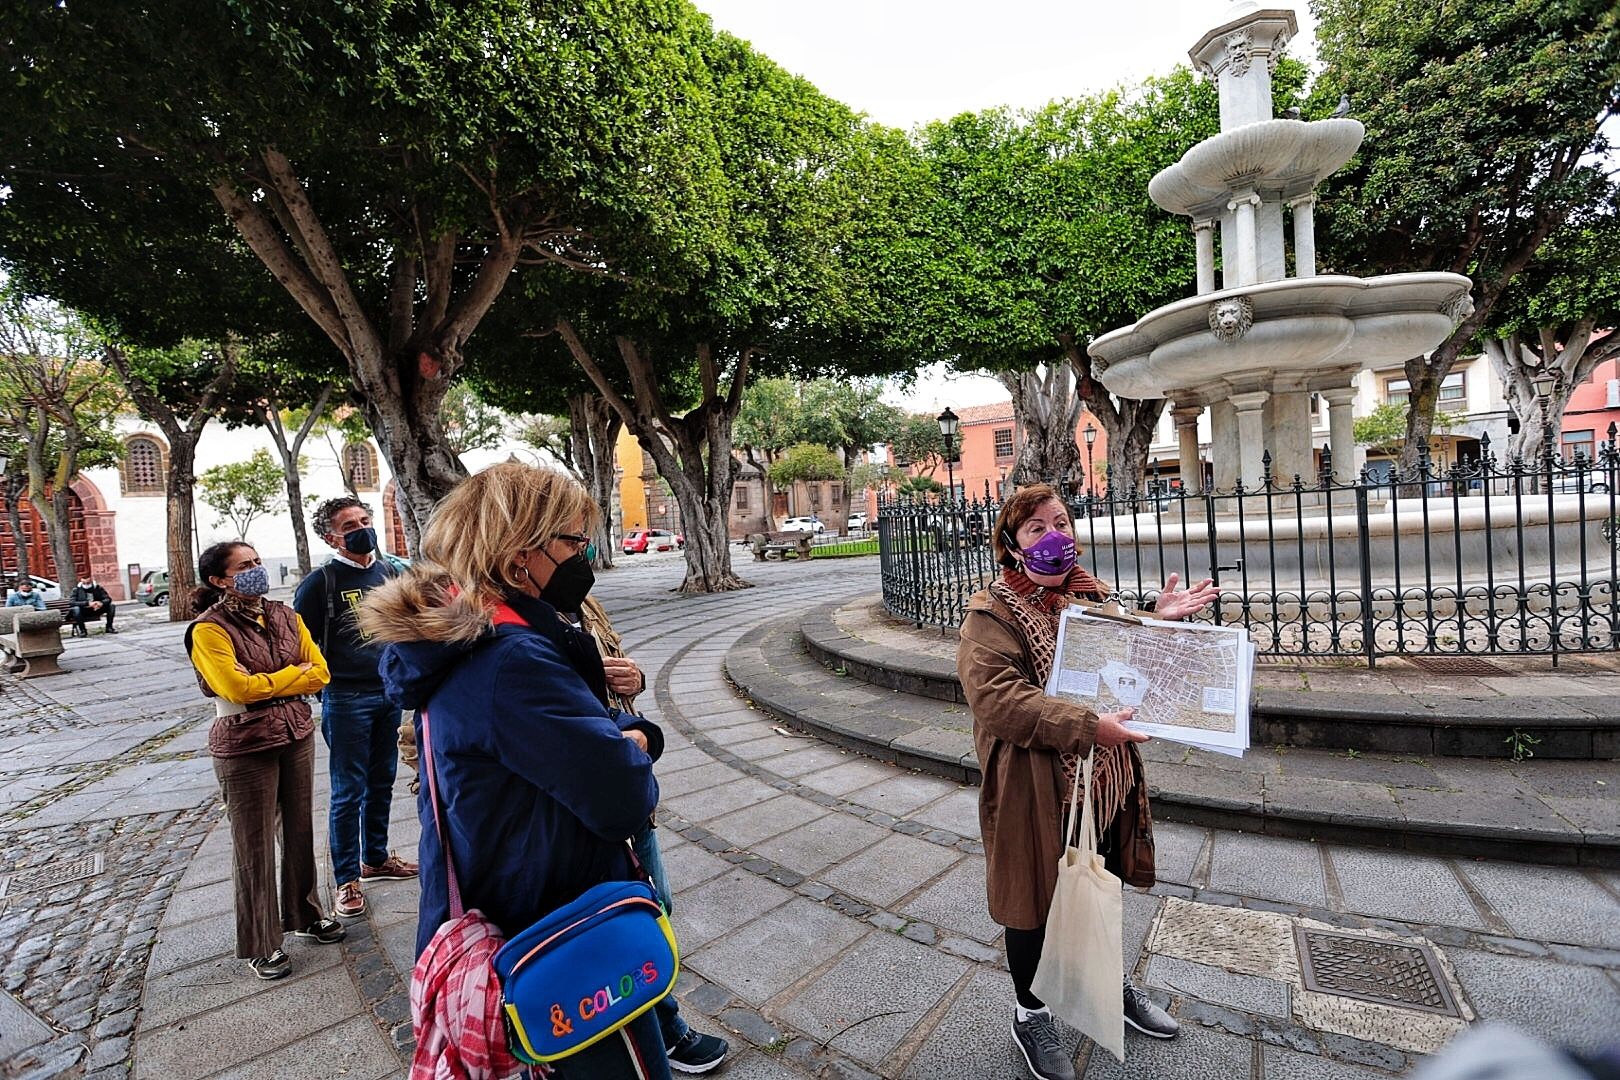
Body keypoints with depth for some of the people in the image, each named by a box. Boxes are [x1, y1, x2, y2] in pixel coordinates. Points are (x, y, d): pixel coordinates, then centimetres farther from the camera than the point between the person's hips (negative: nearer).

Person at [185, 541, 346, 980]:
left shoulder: (285, 616, 4)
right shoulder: (210, 629, -12)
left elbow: (320, 672, -1)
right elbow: (238, 686, -23)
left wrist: (267, 683, -14)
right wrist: (294, 673, -11)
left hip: (297, 735, 5)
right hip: (246, 746, -5)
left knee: (300, 829, 17)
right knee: (254, 844, 7)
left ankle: (304, 914, 37)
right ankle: (260, 944, 23)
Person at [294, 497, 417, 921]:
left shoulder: (390, 571, 6)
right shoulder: (320, 582, -9)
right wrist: (321, 683, -8)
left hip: (389, 693, 5)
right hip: (346, 700, -5)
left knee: (381, 783, 17)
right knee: (348, 792, 3)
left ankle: (375, 858, 34)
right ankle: (347, 880, 17)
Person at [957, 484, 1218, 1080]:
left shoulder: (1091, 594, 7)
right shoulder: (993, 613, -17)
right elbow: (995, 696, -29)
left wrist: (1158, 620, 1)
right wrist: (1087, 726, -34)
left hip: (1105, 780, 7)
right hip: (1037, 786, -6)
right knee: (1036, 899, 11)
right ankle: (1030, 1015, 36)